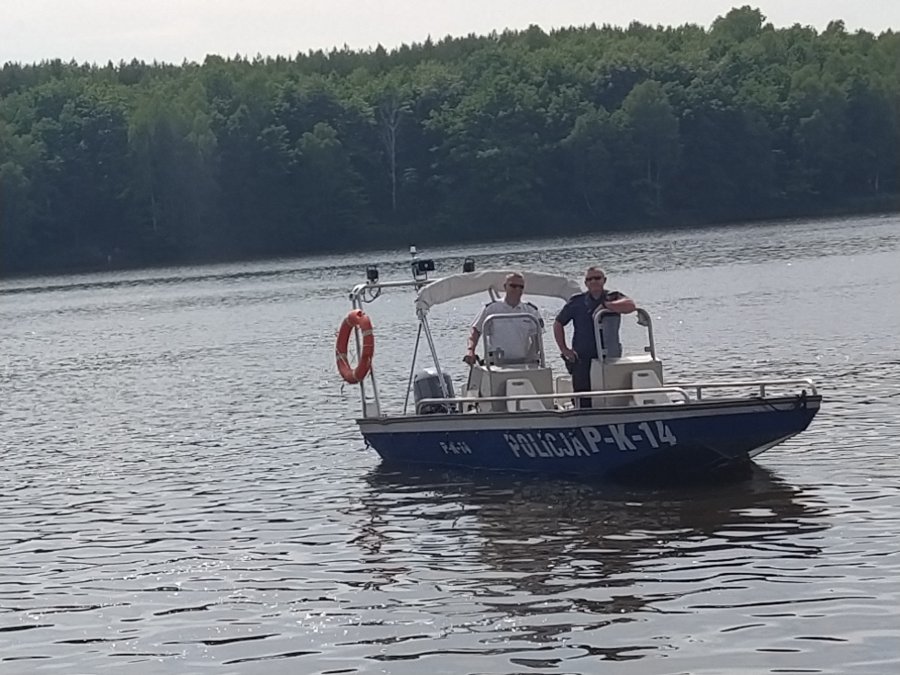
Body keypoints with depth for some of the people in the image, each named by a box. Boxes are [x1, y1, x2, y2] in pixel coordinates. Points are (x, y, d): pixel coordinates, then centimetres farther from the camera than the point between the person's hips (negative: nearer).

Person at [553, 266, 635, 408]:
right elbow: (558, 324, 14)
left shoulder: (613, 298, 4)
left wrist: (605, 305, -17)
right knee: (584, 402, -5)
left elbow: (630, 306, -18)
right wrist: (564, 349, 5)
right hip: (582, 359, 0)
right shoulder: (577, 302, 7)